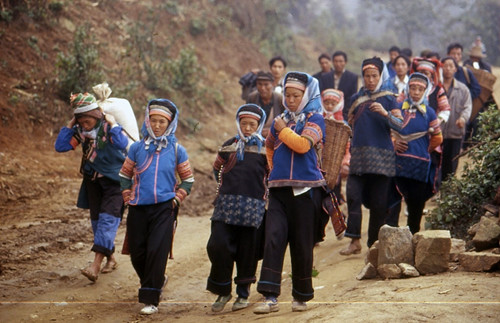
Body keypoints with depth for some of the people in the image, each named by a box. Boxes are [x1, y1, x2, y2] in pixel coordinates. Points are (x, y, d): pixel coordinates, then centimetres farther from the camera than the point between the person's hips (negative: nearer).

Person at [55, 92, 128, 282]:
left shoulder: (109, 127, -18)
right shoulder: (80, 130, -4)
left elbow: (122, 145, -37)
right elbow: (60, 146, -10)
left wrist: (113, 124, -30)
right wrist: (69, 125, -13)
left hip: (114, 181, -6)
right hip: (93, 180, 6)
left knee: (108, 218, -16)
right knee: (97, 219, 11)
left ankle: (96, 265, -23)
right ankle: (111, 258, 27)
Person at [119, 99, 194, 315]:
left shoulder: (176, 150, 1)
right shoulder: (137, 148, 4)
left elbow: (188, 179, 10)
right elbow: (125, 175, 15)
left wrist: (176, 200, -1)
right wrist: (128, 197, 4)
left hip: (164, 208, -3)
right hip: (138, 208, 3)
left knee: (157, 251, -13)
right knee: (137, 254, 6)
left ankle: (150, 299, -6)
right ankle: (157, 281, 35)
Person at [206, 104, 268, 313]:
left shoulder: (265, 149, 3)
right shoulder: (228, 147, 10)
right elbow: (217, 167, 27)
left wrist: (263, 193, 9)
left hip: (253, 207, -2)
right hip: (226, 205, 2)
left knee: (247, 252, 3)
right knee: (218, 245, -8)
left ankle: (243, 294, 17)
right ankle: (222, 292, 6)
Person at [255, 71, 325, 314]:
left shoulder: (314, 119, 1)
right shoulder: (280, 120, 15)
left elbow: (303, 145, -17)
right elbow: (270, 148, 33)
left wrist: (283, 130, -5)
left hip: (304, 189, -4)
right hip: (279, 189, 4)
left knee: (302, 245, 2)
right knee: (273, 239, -11)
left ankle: (301, 296, 17)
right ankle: (270, 297, -13)